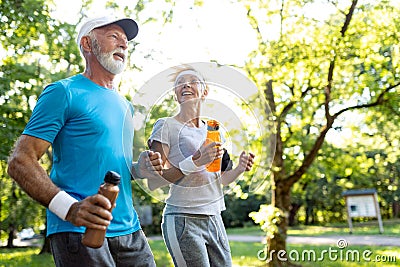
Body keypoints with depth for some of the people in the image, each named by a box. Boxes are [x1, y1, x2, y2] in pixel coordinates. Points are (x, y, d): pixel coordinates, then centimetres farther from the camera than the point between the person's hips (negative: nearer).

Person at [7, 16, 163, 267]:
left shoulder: (125, 105, 16)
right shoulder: (65, 92, -6)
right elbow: (20, 162, -12)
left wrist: (139, 168, 3)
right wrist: (69, 208, -26)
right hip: (79, 231, -6)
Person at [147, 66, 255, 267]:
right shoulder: (166, 126, -6)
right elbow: (153, 182, -14)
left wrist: (239, 169, 1)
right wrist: (195, 161, -22)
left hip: (215, 220, 6)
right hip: (183, 220, -6)